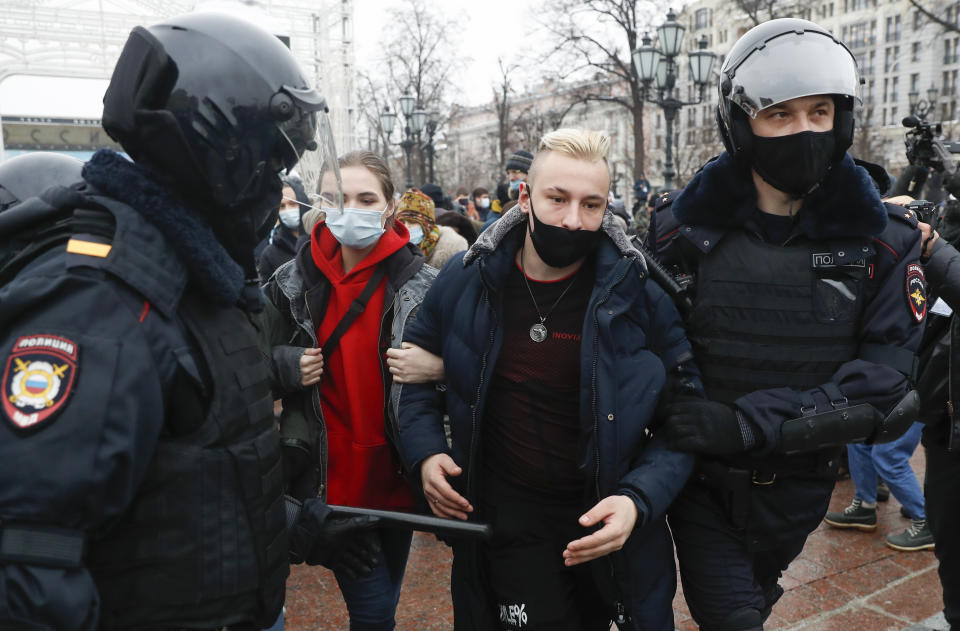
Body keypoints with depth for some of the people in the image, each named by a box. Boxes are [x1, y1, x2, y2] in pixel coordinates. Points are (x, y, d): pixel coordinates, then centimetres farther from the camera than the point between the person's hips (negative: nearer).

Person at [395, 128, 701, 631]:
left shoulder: (637, 291, -13)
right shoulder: (468, 279, -8)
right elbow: (417, 363, 7)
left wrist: (639, 499, -23)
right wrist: (425, 451, -7)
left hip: (608, 519, 0)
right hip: (507, 518, 0)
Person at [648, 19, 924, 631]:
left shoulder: (883, 241, -8)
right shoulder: (681, 228, -9)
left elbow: (884, 381, -16)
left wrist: (750, 423, -27)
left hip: (796, 487, 2)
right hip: (699, 480, -2)